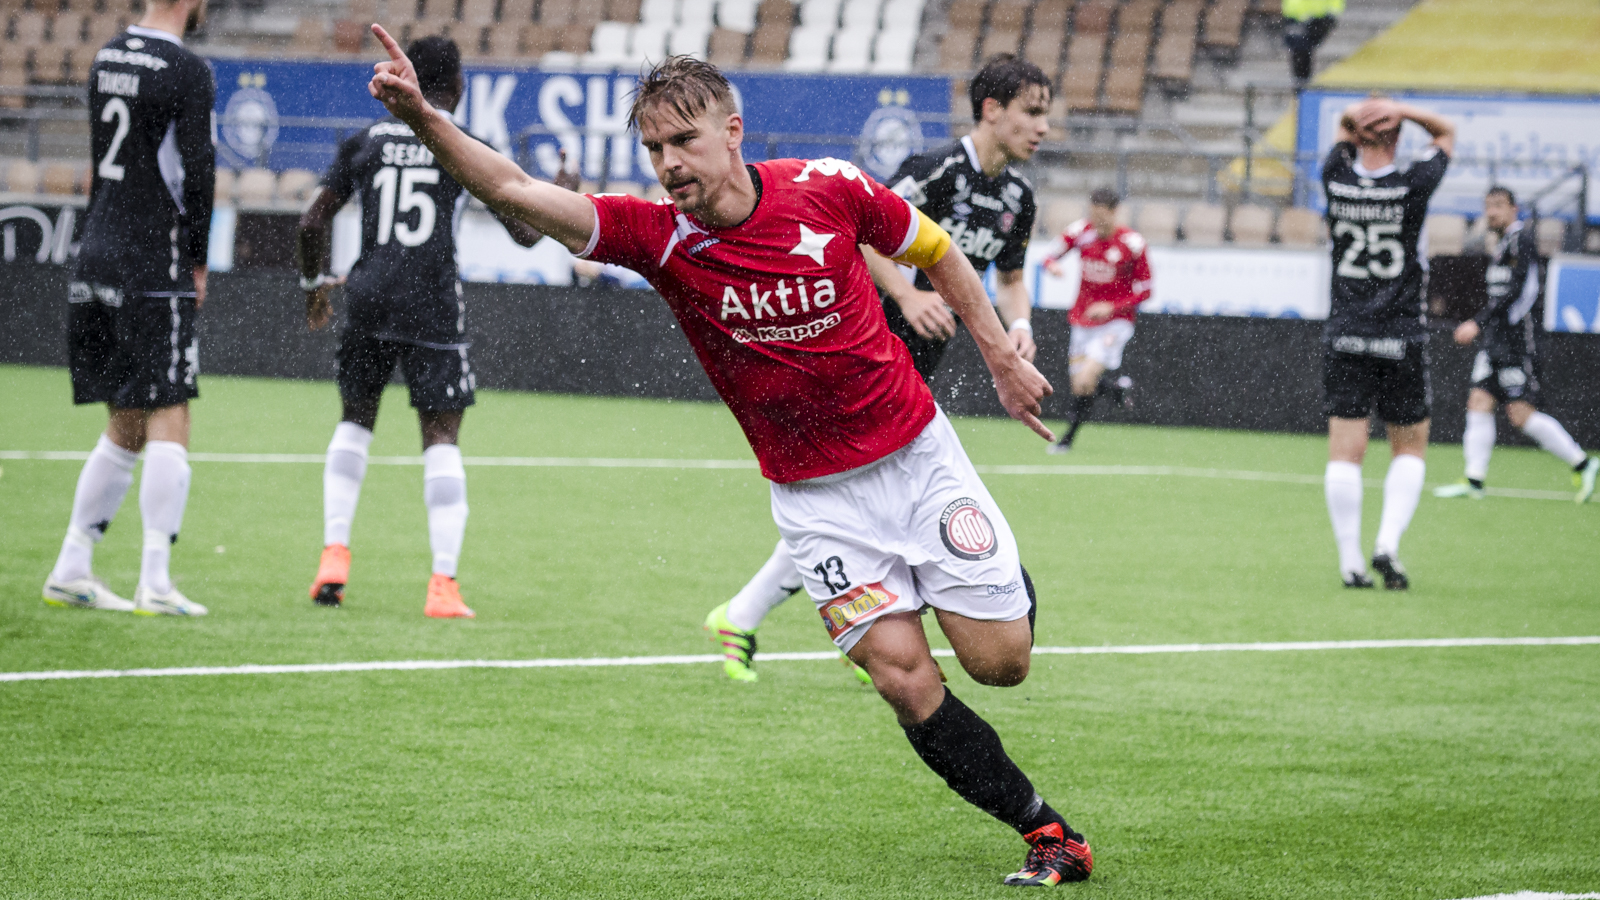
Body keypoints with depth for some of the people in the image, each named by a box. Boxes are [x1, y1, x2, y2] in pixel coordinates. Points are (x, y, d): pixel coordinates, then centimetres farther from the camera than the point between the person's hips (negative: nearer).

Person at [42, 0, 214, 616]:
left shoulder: (106, 58, 13)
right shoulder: (187, 72, -11)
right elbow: (197, 174, -13)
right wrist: (197, 261, -2)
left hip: (95, 262, 8)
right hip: (155, 270, -8)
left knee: (124, 429, 15)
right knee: (168, 424, -6)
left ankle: (71, 570, 15)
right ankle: (155, 583, -12)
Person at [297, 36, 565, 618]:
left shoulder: (366, 141, 8)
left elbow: (312, 224, 7)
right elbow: (526, 234, 2)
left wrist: (315, 284, 25)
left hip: (369, 302, 3)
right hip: (433, 307, -3)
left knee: (355, 422, 22)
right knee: (441, 439, 3)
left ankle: (334, 555, 11)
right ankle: (443, 585, -6)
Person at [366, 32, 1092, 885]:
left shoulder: (828, 188, -14)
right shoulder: (661, 237, -15)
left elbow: (934, 249, 5)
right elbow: (515, 190, -25)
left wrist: (1000, 356, 8)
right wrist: (423, 117, -40)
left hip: (917, 453, 0)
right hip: (815, 492, 0)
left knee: (1000, 660, 0)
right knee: (905, 678, -11)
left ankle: (1007, 580, 38)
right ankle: (1047, 831, 4)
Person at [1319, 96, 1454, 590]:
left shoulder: (1337, 179, -2)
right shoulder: (1413, 185, -9)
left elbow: (1343, 130, 19)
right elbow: (1446, 131, 9)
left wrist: (1355, 116, -3)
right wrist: (1400, 110, -7)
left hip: (1344, 337, 2)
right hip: (1402, 339, -2)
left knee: (1345, 451, 2)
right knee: (1410, 447, 12)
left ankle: (1350, 561, -1)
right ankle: (1388, 542, -4)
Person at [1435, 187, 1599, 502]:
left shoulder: (1521, 241, -10)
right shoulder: (1501, 244, 18)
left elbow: (1514, 291, -19)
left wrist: (1478, 322, -22)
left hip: (1517, 341, -9)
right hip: (1495, 340, 9)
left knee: (1521, 413, -11)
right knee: (1479, 402, 0)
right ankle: (1474, 481, -2)